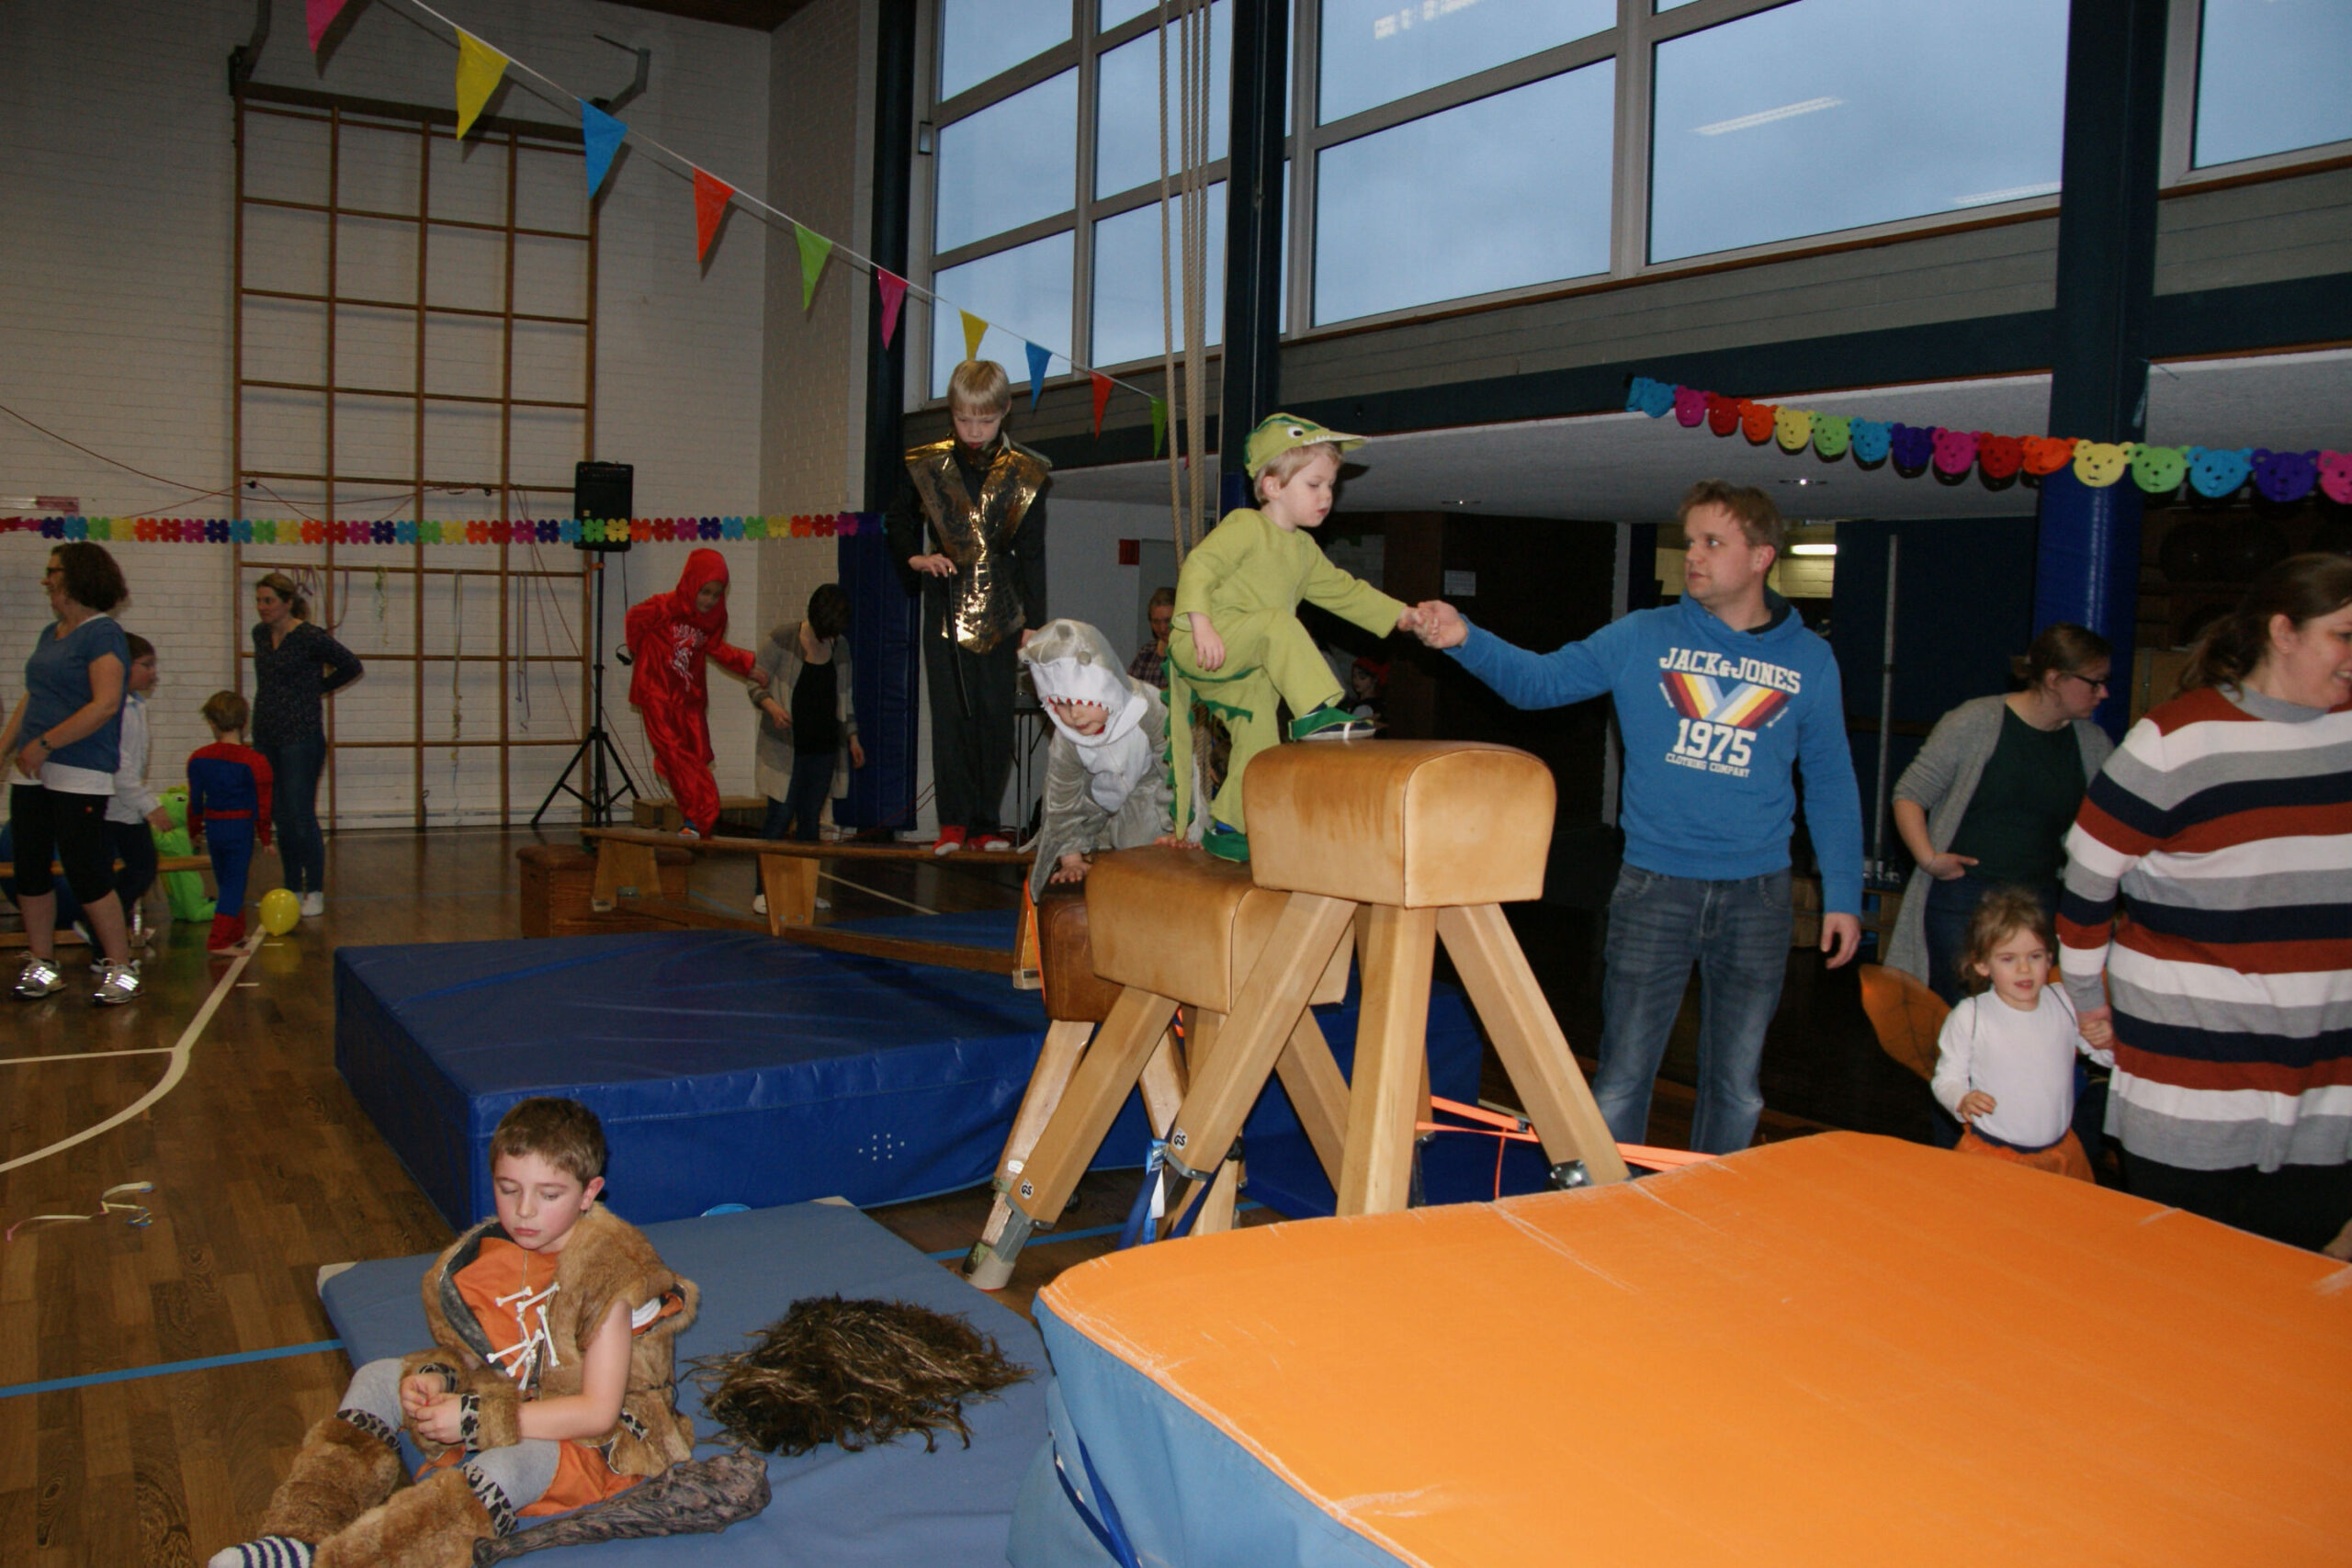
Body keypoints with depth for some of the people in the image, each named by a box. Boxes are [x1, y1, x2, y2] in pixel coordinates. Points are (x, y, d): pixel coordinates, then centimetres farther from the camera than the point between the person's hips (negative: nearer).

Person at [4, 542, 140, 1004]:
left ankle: (121, 969, 5)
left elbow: (105, 704, -20)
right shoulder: (50, 634, 16)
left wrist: (43, 744, -18)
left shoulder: (103, 634, -10)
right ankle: (41, 966, 21)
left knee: (87, 876, -6)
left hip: (80, 776, -8)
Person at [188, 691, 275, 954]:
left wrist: (194, 831, 21)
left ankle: (235, 934, 29)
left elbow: (195, 801, 7)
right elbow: (262, 805, -7)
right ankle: (219, 940, -6)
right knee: (234, 883, -1)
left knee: (225, 882, 17)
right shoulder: (255, 762, -11)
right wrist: (265, 838, 3)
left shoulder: (198, 758, 0)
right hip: (241, 827, -4)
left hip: (213, 826, 4)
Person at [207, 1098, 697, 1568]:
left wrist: (477, 1419, -25)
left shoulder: (610, 1273, -23)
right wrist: (436, 1376, -12)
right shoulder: (489, 1252, -2)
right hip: (503, 1399, 8)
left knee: (503, 1467, -38)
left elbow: (598, 1412, -24)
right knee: (380, 1378, 2)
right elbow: (470, 1350, 13)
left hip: (584, 1438, -8)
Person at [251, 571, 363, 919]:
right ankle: (292, 890, 18)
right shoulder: (260, 634, 10)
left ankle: (315, 893, 2)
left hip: (301, 737, -7)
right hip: (266, 737, 7)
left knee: (301, 817, -7)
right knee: (280, 819, 10)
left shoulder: (310, 637, -11)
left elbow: (353, 667, -1)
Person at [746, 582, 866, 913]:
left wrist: (852, 737, 17)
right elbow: (755, 682, -3)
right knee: (781, 816, -8)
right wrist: (771, 707, -22)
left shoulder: (840, 647, 11)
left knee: (810, 819, 6)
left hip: (823, 748, 5)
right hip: (785, 746, -5)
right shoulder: (783, 639, -5)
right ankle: (762, 890, 0)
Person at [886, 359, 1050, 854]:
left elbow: (1032, 555, 4)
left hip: (999, 613, 0)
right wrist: (916, 557, -3)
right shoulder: (926, 466, 3)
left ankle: (985, 824, 8)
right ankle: (953, 822, 3)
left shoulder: (1024, 474, 2)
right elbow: (897, 524, 17)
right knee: (950, 716, -2)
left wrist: (1033, 621, 0)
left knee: (996, 717, 1)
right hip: (945, 609, 0)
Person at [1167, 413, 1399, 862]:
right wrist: (1201, 624, -32)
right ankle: (1314, 713, -35)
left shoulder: (1304, 551, 18)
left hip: (1245, 675, 9)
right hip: (1202, 652, -9)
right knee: (1279, 623, -32)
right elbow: (1197, 568, -19)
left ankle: (1225, 827, 21)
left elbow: (1345, 592, 23)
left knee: (1259, 741, 7)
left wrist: (1405, 616, 18)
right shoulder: (1244, 527, -9)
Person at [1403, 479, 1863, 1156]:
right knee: (1622, 1077, 2)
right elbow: (1540, 679, -4)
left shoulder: (1809, 660, 4)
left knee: (1736, 1083, 12)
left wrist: (1843, 894, 6)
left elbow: (1830, 783, 9)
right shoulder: (1643, 637, 1)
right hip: (1655, 887, -1)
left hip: (1757, 895, 1)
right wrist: (1465, 639, -21)